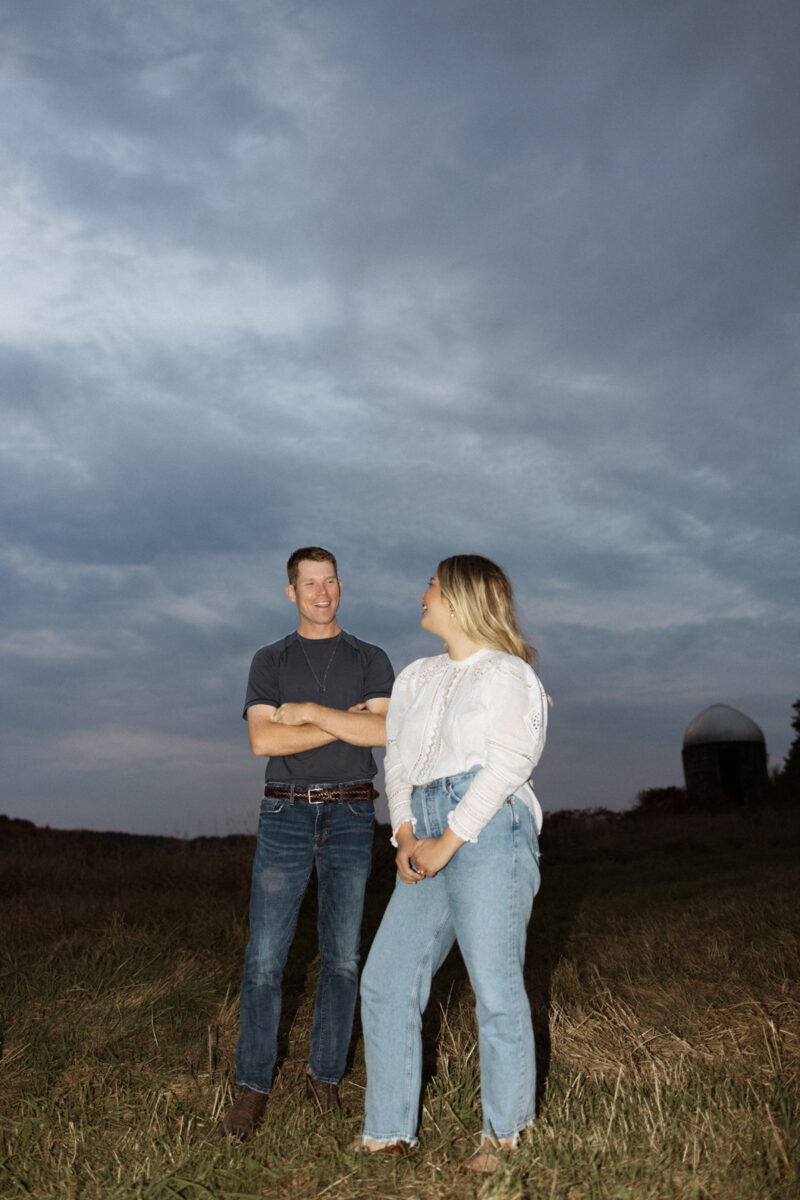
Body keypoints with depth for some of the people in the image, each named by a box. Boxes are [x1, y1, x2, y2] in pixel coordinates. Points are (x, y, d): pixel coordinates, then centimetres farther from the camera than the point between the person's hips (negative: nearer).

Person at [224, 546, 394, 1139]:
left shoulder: (371, 660, 9)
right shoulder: (270, 660, 9)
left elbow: (384, 731, -8)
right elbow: (263, 739, -6)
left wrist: (312, 712, -10)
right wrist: (347, 722, -8)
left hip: (351, 816, 0)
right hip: (285, 814, 0)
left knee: (343, 954, 4)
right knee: (265, 955, -2)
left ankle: (325, 1075, 18)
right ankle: (254, 1085, 9)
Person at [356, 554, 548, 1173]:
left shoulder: (510, 675, 3)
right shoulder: (418, 677, 23)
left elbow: (507, 764, -9)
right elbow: (397, 760, 17)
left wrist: (445, 843, -14)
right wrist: (406, 836, 0)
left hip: (490, 833, -7)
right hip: (429, 844, 7)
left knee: (496, 988, -1)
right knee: (386, 981, 3)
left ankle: (505, 1132, 18)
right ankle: (389, 1132, 16)